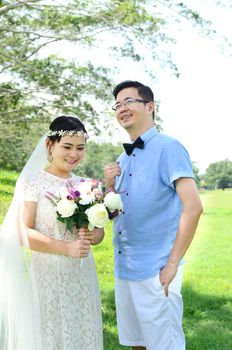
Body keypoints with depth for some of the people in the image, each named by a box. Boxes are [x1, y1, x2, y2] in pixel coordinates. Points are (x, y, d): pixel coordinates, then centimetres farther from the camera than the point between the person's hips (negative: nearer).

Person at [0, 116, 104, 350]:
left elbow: (99, 231, 11)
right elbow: (22, 234, -13)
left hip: (82, 277, 5)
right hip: (47, 277, -4)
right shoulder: (33, 182, -7)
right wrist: (67, 248, -22)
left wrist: (92, 236, -12)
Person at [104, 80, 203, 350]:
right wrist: (109, 186, -3)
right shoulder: (123, 159, 12)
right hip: (123, 267, 7)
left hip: (155, 271, -7)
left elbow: (193, 207, -19)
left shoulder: (168, 148, -11)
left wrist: (172, 265, -18)